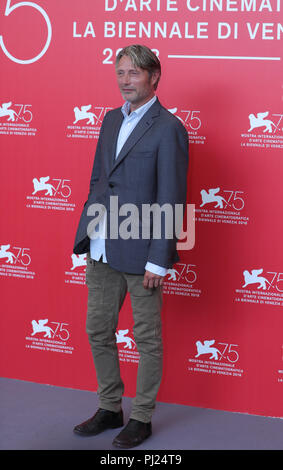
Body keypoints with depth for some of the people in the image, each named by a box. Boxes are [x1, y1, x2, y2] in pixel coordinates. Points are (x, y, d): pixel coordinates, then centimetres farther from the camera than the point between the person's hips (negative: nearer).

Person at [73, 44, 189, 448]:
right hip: (102, 249, 8)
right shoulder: (111, 120, 12)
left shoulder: (168, 128, -11)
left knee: (147, 340, 6)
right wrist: (88, 234, 10)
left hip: (140, 254, -7)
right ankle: (110, 410, 30)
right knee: (98, 331, 15)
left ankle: (142, 419, 20)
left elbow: (171, 200, -14)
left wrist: (159, 261, -16)